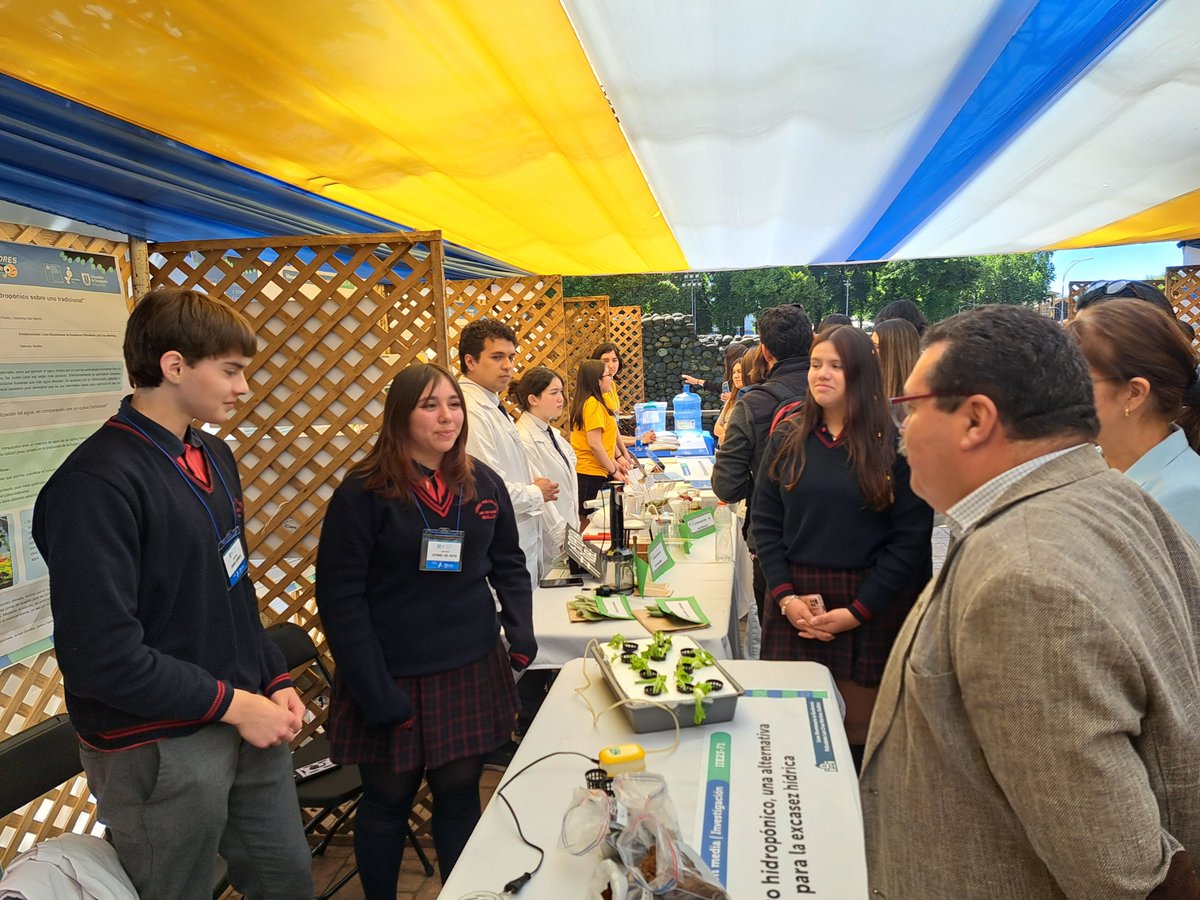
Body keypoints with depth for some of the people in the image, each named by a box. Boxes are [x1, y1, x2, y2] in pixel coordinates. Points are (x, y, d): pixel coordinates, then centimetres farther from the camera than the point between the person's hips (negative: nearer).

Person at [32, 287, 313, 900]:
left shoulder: (213, 456, 6)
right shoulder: (98, 482, -21)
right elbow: (101, 652, -23)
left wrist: (274, 682, 5)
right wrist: (232, 704, -18)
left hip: (243, 715, 8)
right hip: (160, 750, -7)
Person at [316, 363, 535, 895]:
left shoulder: (483, 483, 2)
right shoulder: (363, 491, -12)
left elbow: (508, 563, 13)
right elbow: (340, 596, -13)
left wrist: (521, 633, 0)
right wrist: (376, 693, -16)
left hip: (472, 671, 3)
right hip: (393, 676, -3)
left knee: (460, 793, 14)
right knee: (387, 802, 14)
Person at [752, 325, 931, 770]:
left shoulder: (894, 445, -5)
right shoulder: (788, 439, 5)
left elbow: (912, 539, -8)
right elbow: (764, 524, 4)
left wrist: (858, 611, -12)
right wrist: (785, 597, -7)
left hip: (870, 610, -2)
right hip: (795, 605, 3)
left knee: (860, 732, 4)